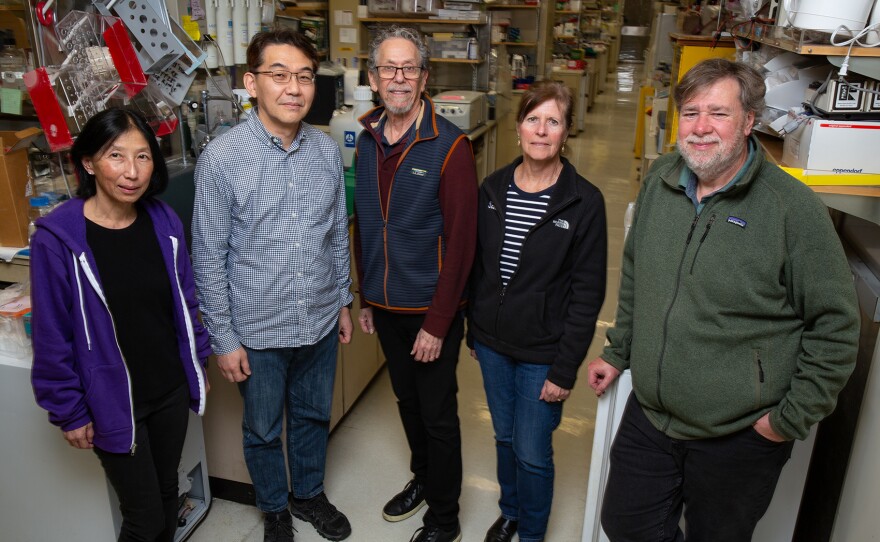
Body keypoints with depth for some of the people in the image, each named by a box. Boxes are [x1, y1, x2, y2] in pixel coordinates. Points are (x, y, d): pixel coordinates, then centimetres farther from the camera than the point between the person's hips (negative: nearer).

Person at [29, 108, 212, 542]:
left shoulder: (164, 222, -6)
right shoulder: (57, 239, -18)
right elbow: (53, 338, -12)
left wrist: (199, 364, 10)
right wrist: (70, 412, -7)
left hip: (172, 391, 4)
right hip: (113, 403, -4)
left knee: (167, 494, 23)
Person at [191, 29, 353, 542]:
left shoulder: (328, 150, -4)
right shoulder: (222, 157, -17)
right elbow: (209, 257, -11)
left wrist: (343, 301, 12)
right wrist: (224, 338, -9)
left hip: (320, 324, 4)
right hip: (258, 331, -3)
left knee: (314, 418, 23)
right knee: (264, 431, 18)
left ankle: (309, 493, 49)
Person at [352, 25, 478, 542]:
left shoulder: (450, 146, -16)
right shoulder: (368, 140, 4)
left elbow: (461, 242, -17)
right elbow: (364, 226, 10)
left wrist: (437, 323, -17)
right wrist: (366, 297, 11)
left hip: (432, 308, -6)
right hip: (385, 305, 6)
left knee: (438, 414, 8)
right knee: (408, 401, 22)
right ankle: (423, 479, 47)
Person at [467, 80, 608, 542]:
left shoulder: (584, 201, -14)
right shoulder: (493, 188, -1)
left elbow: (588, 292, -13)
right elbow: (477, 265, 7)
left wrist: (565, 368, -14)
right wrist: (473, 330, 10)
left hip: (542, 352, -4)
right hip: (492, 342, 4)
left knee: (532, 453, 8)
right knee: (504, 437, 21)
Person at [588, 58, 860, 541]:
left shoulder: (794, 208, -17)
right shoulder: (659, 180, -1)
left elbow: (835, 324, -10)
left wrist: (792, 417, -9)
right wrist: (618, 352, 15)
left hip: (738, 441, -4)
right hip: (648, 417, 5)